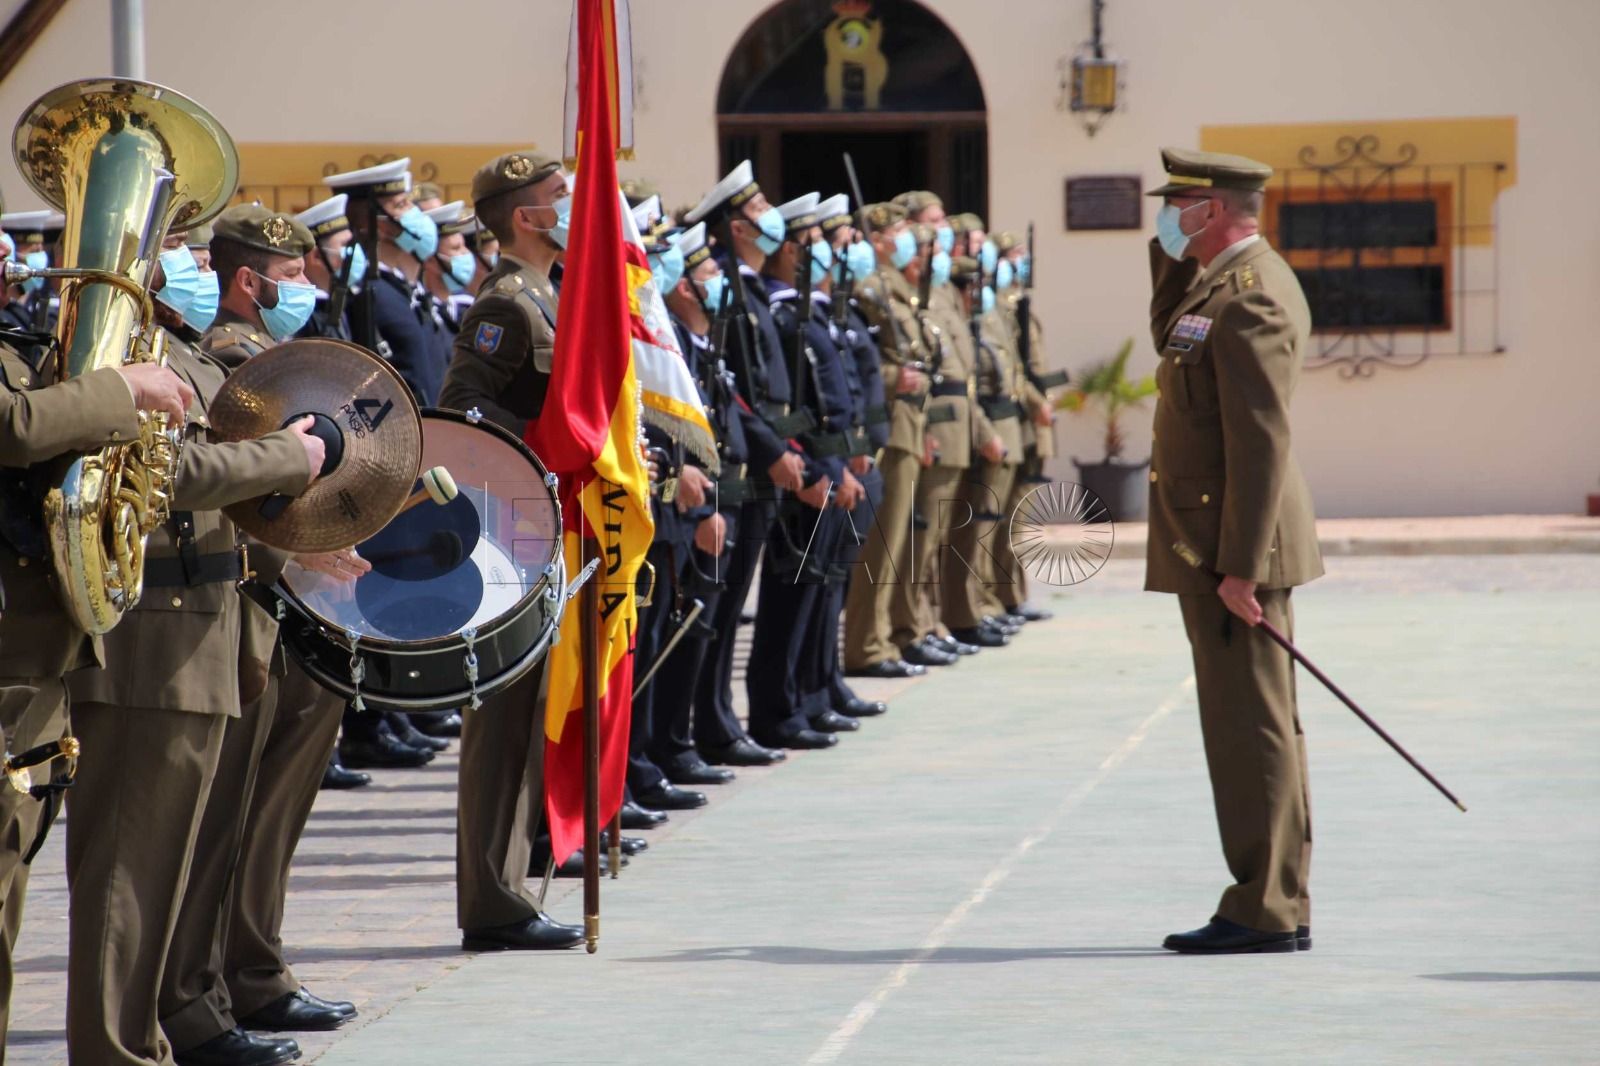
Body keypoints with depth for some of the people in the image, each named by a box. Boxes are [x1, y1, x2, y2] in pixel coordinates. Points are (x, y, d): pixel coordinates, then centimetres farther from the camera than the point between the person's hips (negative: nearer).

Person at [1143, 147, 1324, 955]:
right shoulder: (1219, 284, 13)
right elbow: (1168, 335, 32)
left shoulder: (1251, 297, -18)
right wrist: (1171, 256, 14)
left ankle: (1264, 911, -3)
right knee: (1252, 725, 13)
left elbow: (1262, 441, -22)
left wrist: (1239, 566, -24)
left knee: (1250, 726, -6)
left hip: (1232, 548, -11)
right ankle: (1277, 906, 19)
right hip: (1217, 549, 11)